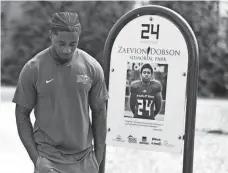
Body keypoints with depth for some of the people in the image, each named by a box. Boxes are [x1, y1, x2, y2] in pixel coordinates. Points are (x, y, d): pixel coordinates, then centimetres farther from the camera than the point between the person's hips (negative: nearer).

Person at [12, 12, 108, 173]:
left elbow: (99, 113, 5)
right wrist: (36, 157, -6)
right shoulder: (32, 69, -8)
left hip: (84, 158, 2)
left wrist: (98, 157, 4)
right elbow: (22, 114, -1)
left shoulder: (92, 67, -3)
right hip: (48, 158, -2)